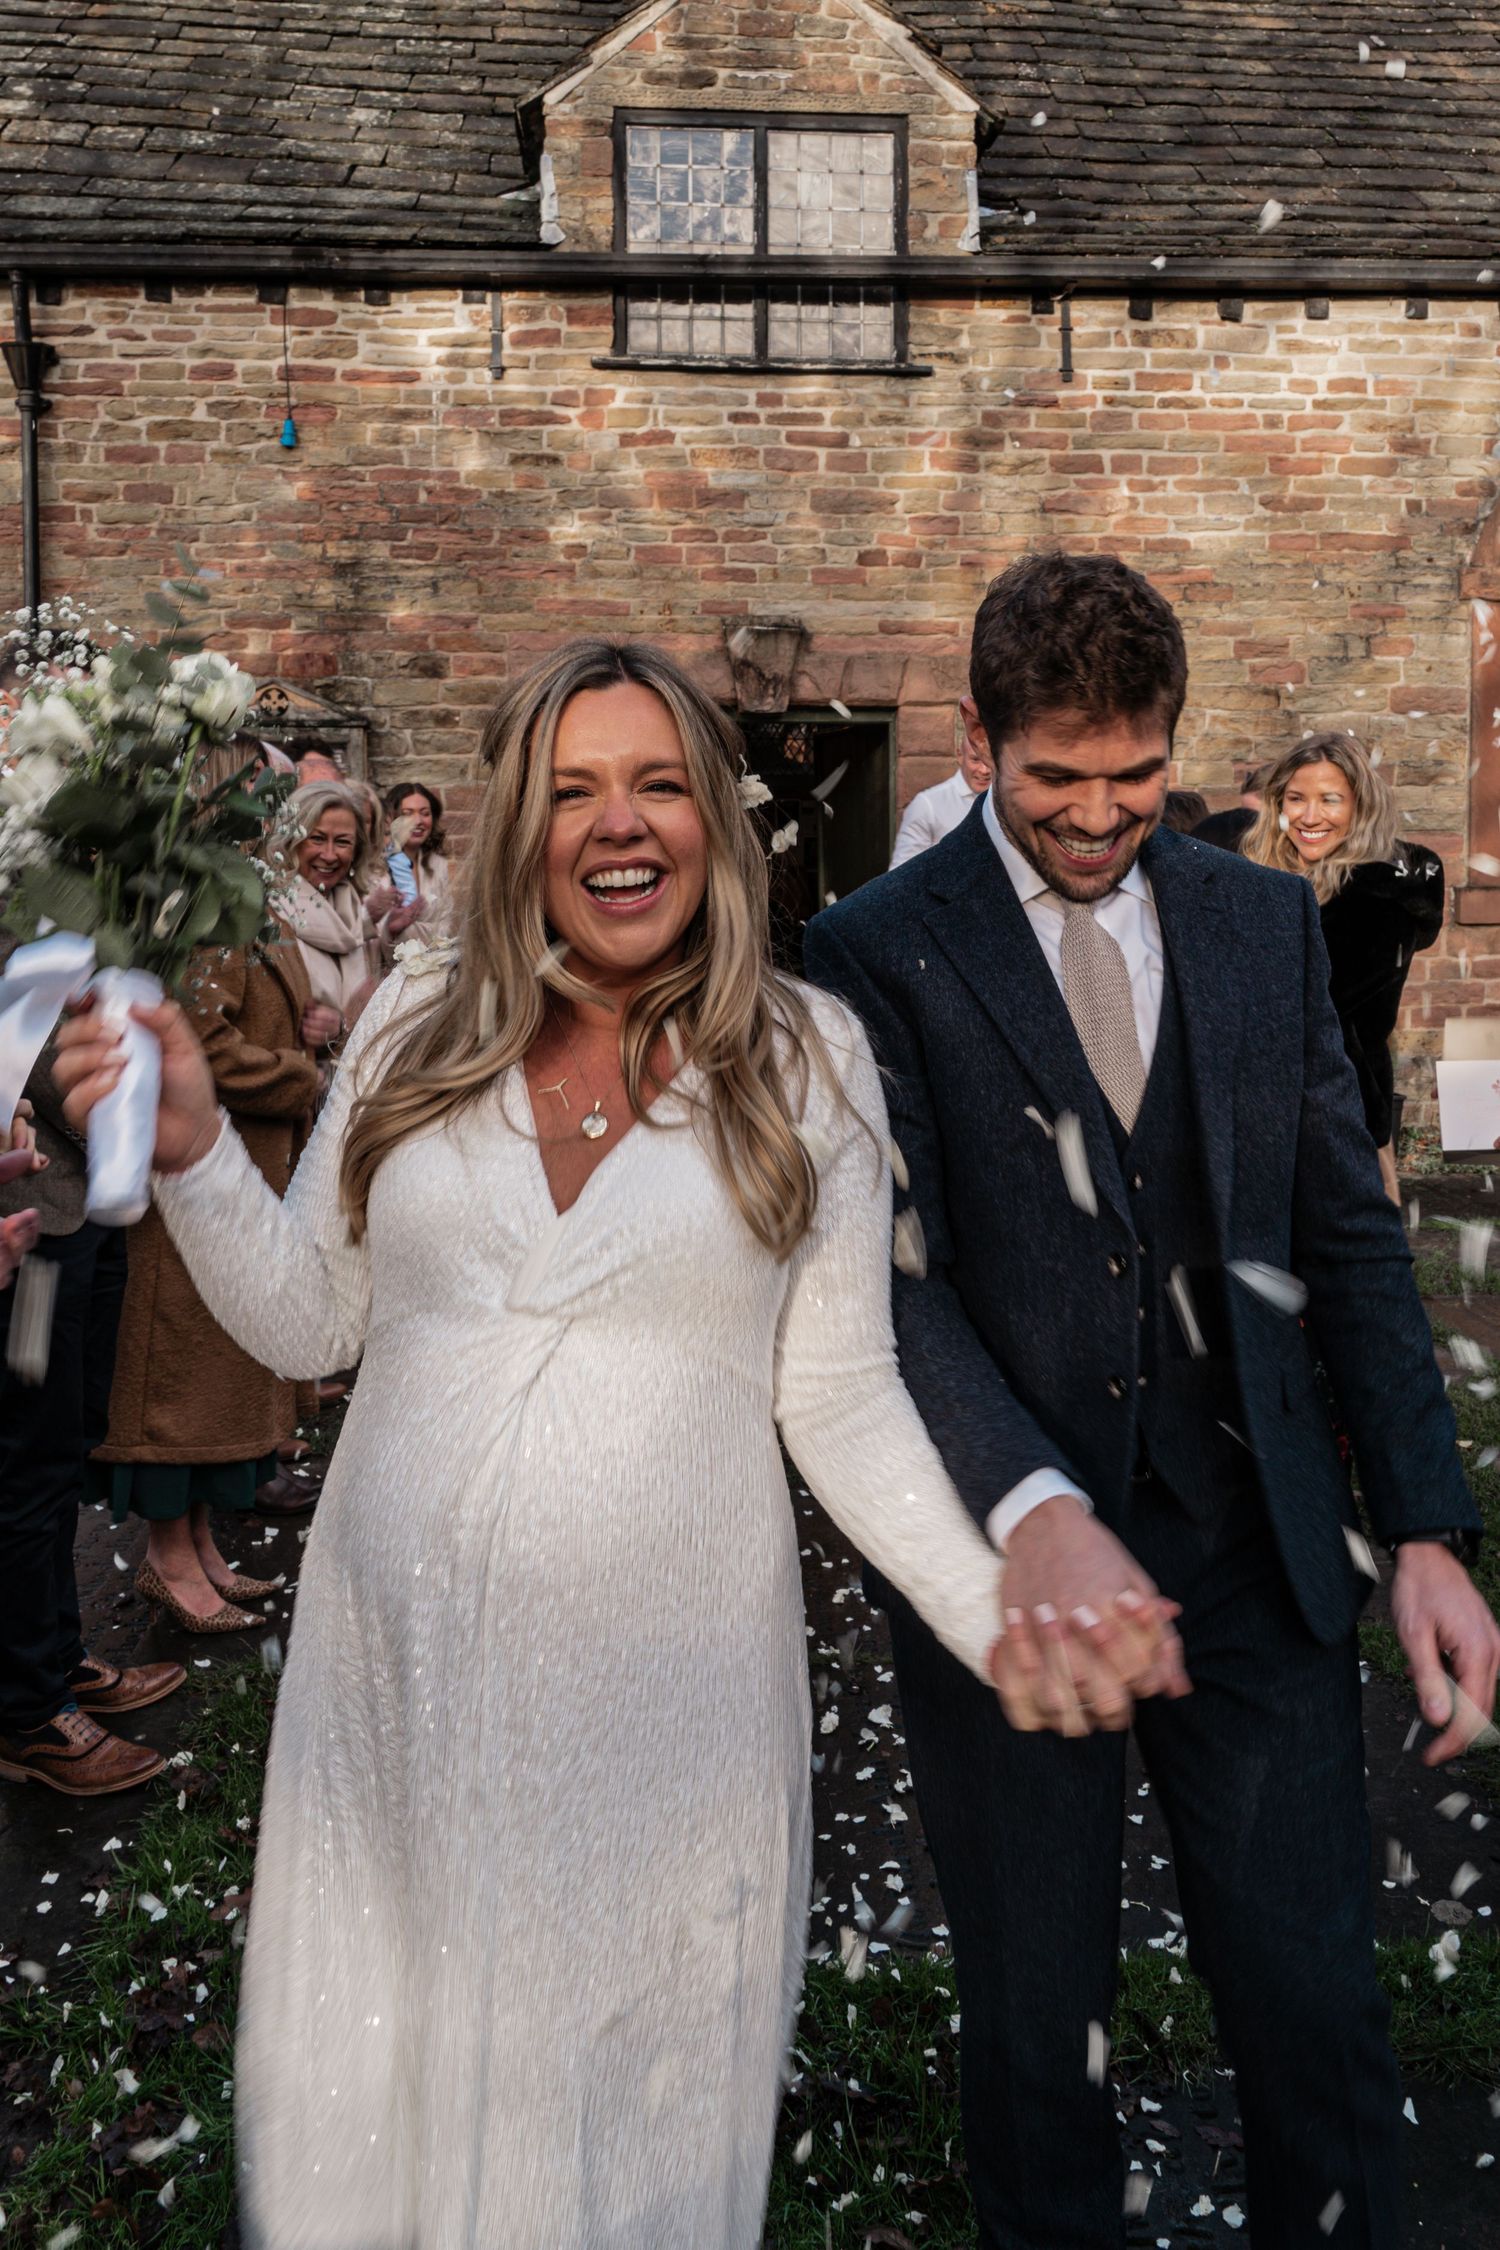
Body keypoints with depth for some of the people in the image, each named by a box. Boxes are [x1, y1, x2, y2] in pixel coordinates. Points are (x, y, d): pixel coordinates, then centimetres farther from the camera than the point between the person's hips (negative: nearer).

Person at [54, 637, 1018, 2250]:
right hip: (399, 1654, 2)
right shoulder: (419, 1022, 1)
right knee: (382, 2073, 19)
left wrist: (993, 1614, -10)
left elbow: (839, 1393, -1)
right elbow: (306, 1323, 6)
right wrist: (192, 1151, -8)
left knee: (628, 2095, 16)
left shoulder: (805, 1056, -4)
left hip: (663, 1675, -2)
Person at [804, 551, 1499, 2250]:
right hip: (1009, 1553, -2)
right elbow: (890, 1271, -15)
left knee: (1317, 2013, 12)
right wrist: (1032, 1508, -31)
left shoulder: (1267, 925, 6)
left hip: (1257, 1546, 3)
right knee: (1033, 2022, 15)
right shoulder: (877, 951, -6)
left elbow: (1349, 1242, 7)